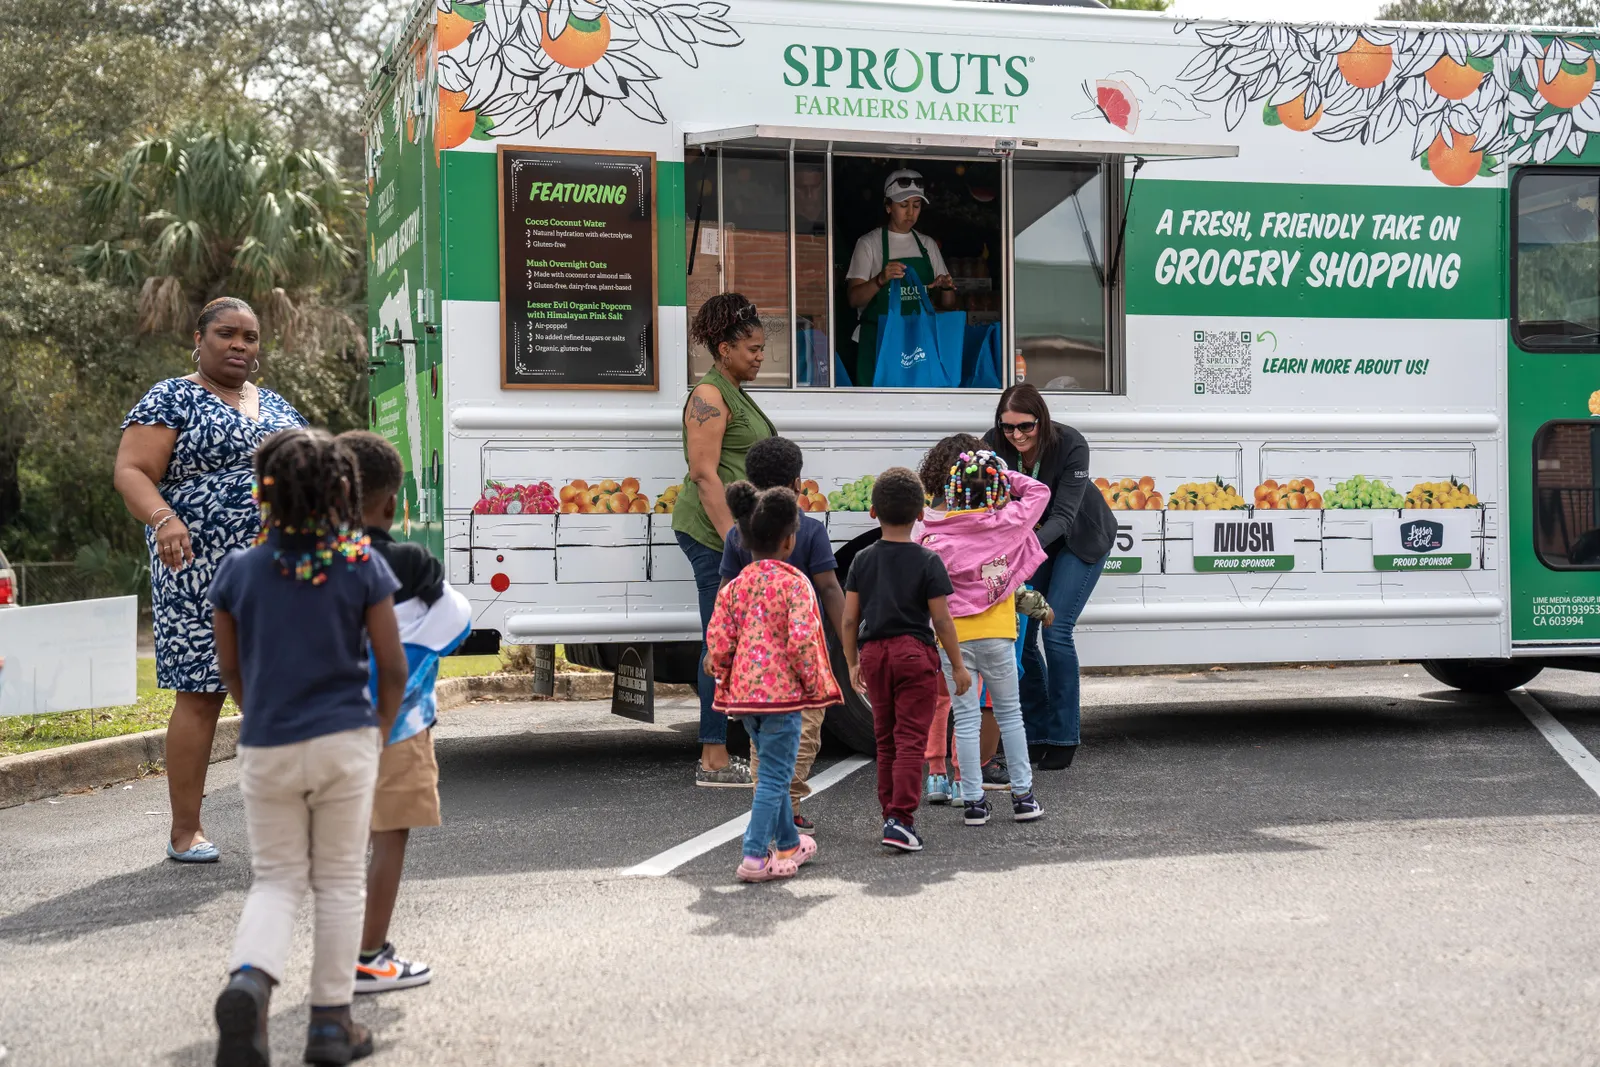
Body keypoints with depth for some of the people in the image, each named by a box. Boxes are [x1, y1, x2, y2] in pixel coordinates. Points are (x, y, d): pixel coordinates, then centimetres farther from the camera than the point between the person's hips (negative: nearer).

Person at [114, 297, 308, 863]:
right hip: (203, 574, -6)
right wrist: (163, 517, -27)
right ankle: (185, 831, 5)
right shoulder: (171, 400, 0)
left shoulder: (276, 406, 19)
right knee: (201, 692, -4)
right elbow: (130, 472, -9)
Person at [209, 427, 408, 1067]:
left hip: (266, 748, 1)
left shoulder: (238, 570, -2)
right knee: (340, 882, 11)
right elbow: (393, 667, -5)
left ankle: (248, 979, -15)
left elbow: (230, 670, 8)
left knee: (276, 880, 13)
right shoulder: (362, 566, -7)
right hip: (345, 742, -1)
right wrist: (381, 727, 13)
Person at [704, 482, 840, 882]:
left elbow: (718, 639, 2)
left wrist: (723, 673, 17)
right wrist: (814, 685, -8)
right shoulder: (794, 583, -11)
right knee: (775, 774, -2)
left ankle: (789, 844, 34)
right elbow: (802, 641, -19)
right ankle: (755, 857, -6)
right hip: (782, 689, -6)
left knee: (773, 769, 21)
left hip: (744, 691, 7)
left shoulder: (734, 586, 5)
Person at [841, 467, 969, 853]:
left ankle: (890, 814, 22)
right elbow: (941, 620, -7)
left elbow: (849, 619, 2)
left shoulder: (862, 560, 2)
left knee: (885, 739, 15)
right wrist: (958, 665, 2)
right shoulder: (928, 561, -7)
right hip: (915, 652, -3)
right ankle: (900, 818, -12)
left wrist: (852, 663, 13)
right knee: (911, 738, -3)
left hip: (873, 652, 4)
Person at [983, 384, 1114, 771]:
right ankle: (1036, 734, 10)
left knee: (1056, 632, -14)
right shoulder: (994, 445, -22)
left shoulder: (1071, 445, -31)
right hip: (1030, 536, 4)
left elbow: (1065, 515, -35)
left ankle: (1063, 738, -3)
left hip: (1081, 539, -4)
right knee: (1020, 631, -3)